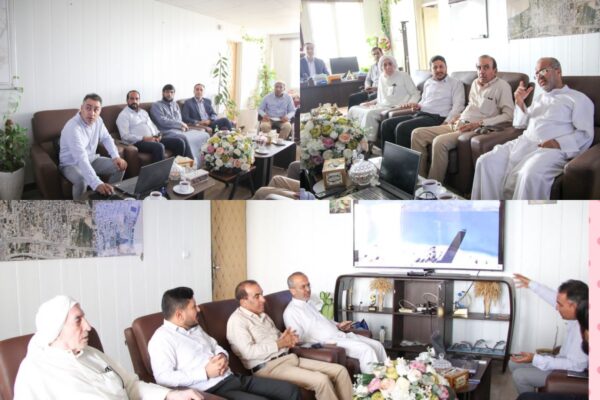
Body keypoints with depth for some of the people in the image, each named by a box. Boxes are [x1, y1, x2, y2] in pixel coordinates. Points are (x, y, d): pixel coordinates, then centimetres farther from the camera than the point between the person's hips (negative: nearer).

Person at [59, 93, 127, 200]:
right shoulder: (73, 128, -34)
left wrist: (116, 157, -11)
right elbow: (81, 159, -44)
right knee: (82, 181, -36)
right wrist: (97, 184, -57)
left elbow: (106, 138, 10)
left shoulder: (98, 120, -10)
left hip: (92, 159, 7)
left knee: (119, 166, -6)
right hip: (71, 164, -7)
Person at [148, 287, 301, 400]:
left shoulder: (195, 328, 18)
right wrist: (206, 373, -20)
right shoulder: (161, 339, -9)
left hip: (232, 378, 9)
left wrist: (223, 356, 1)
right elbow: (163, 378, -21)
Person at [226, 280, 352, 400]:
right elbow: (248, 352, -20)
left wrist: (289, 338, 0)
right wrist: (280, 344, -14)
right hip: (268, 367, -9)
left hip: (288, 358, 9)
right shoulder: (237, 320, -8)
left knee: (340, 371, -4)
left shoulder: (262, 315, 20)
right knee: (321, 380, -28)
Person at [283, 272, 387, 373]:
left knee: (377, 345, 0)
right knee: (366, 350, -24)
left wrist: (338, 326, 17)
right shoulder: (290, 312, -10)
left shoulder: (308, 304, 19)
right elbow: (297, 340, -17)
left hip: (340, 334, 9)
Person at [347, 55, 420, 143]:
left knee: (370, 113, -34)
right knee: (353, 110, -7)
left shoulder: (403, 76, 0)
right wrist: (371, 102, 10)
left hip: (394, 108, -7)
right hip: (380, 106, 7)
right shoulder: (381, 78, 18)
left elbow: (415, 94, -3)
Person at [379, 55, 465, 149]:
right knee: (386, 124, -9)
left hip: (436, 117, -7)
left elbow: (458, 106, -6)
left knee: (402, 128, -29)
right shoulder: (428, 83, 24)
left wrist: (446, 122, -21)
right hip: (419, 114, 7)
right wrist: (418, 106, 8)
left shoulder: (455, 83, 5)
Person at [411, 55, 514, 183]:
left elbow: (509, 114, -13)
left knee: (439, 142, -33)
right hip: (457, 125, 8)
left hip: (476, 129, -8)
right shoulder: (475, 83, 20)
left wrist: (480, 123, -19)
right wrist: (459, 116, 10)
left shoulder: (502, 86, -3)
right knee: (417, 134, -6)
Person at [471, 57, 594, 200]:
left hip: (552, 149, -6)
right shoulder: (539, 98, 29)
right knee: (486, 162, -17)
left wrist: (559, 143, -19)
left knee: (530, 175, -38)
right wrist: (520, 102, 12)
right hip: (524, 143, 6)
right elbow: (520, 124, 29)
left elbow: (586, 134, -2)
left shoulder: (578, 99, 9)